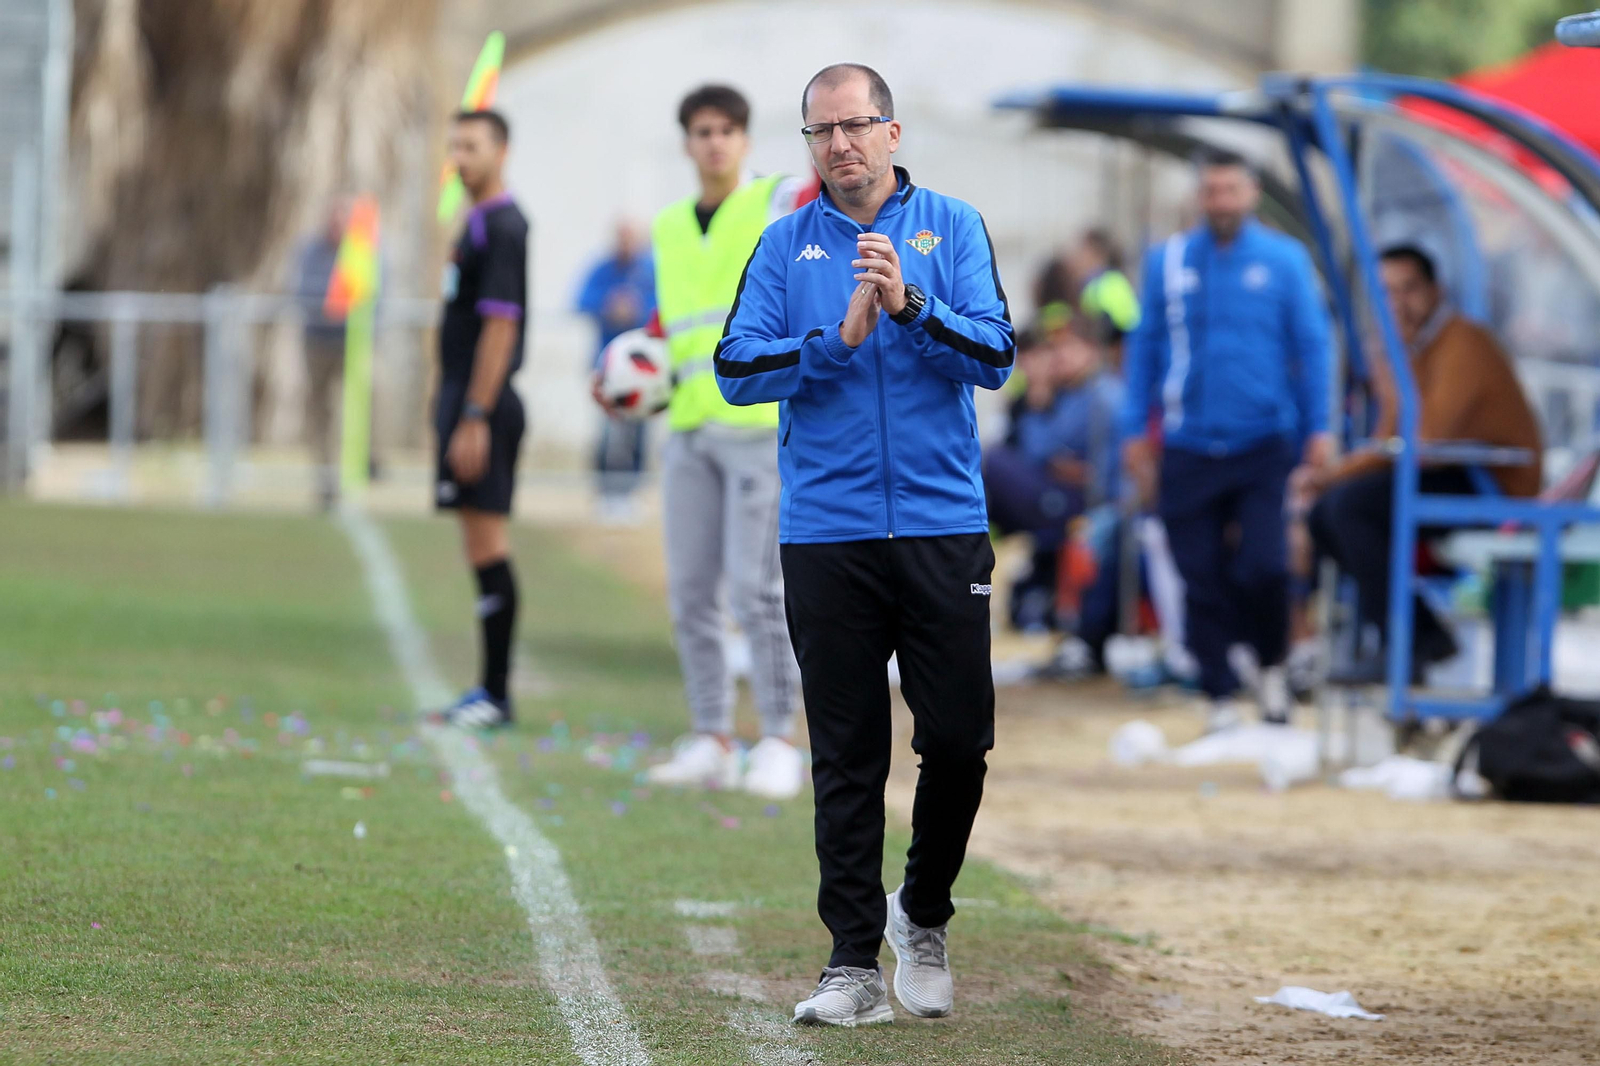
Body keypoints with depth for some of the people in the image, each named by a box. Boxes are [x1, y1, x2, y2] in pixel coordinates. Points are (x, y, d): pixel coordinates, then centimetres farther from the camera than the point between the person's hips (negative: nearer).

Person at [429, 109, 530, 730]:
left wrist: (474, 418, -22)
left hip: (483, 407, -10)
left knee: (488, 547, -9)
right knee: (483, 548, 10)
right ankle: (489, 692, 13)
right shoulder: (478, 223, 17)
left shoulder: (502, 227, -13)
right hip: (466, 402, 10)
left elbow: (499, 325, -19)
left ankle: (497, 695, -8)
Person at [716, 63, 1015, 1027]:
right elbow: (737, 369, -2)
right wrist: (839, 338, -13)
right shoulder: (786, 245, 8)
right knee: (847, 757, 2)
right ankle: (855, 963, 5)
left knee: (960, 738, -1)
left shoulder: (950, 226, 5)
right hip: (827, 536, 0)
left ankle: (923, 918, 22)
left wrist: (910, 304, -19)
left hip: (943, 525, 0)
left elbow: (995, 357, -5)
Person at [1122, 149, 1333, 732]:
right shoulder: (1168, 262, 6)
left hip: (1264, 445, -2)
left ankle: (1272, 664, 15)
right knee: (1203, 580, 2)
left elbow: (1311, 346, 3)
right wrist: (1136, 427, 7)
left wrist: (1317, 428, -3)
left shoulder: (1284, 261, 2)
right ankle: (1221, 699, 13)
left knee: (1263, 568, -13)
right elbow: (1146, 345, 11)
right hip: (1189, 450, 2)